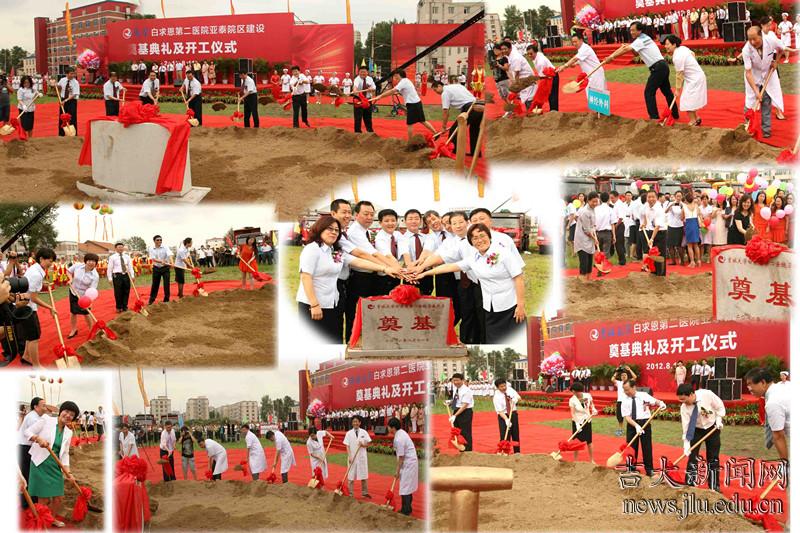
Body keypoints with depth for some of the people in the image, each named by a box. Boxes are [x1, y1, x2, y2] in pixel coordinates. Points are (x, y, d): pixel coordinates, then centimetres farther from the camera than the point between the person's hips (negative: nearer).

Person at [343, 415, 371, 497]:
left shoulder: (364, 432, 2)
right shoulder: (349, 433, -1)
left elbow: (368, 443, 3)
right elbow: (347, 446, -4)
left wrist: (363, 445, -19)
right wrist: (349, 456, -13)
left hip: (362, 457, 1)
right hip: (352, 457, -1)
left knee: (364, 476, 8)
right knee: (351, 476, 1)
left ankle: (364, 493, 17)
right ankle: (351, 494, 7)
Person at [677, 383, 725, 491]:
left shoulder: (707, 394, -28)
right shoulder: (684, 407, -23)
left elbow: (720, 406, -10)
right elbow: (686, 426, -20)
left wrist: (719, 420, -15)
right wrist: (686, 444, -24)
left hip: (712, 428, 0)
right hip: (697, 430, 0)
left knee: (713, 458, 4)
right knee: (692, 457, -6)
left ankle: (714, 486, 13)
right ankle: (690, 485, 2)